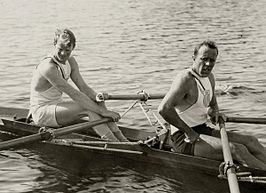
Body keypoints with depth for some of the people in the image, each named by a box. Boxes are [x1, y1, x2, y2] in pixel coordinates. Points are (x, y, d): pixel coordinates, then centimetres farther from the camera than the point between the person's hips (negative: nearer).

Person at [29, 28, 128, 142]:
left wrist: (99, 98, -23)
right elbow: (74, 94, -30)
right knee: (87, 108, -25)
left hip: (57, 105, 8)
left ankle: (123, 140, -16)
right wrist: (102, 111, -31)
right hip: (41, 112, -8)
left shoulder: (70, 62, 3)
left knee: (98, 105, -10)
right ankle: (115, 145, -31)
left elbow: (83, 87, -2)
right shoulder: (49, 67, -25)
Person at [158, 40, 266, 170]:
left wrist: (214, 112, 5)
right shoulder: (186, 79, -19)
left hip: (204, 130, 9)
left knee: (251, 142, -2)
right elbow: (164, 109, -32)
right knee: (237, 150, -25)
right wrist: (189, 132, -24)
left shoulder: (209, 77, 11)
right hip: (185, 139, -9)